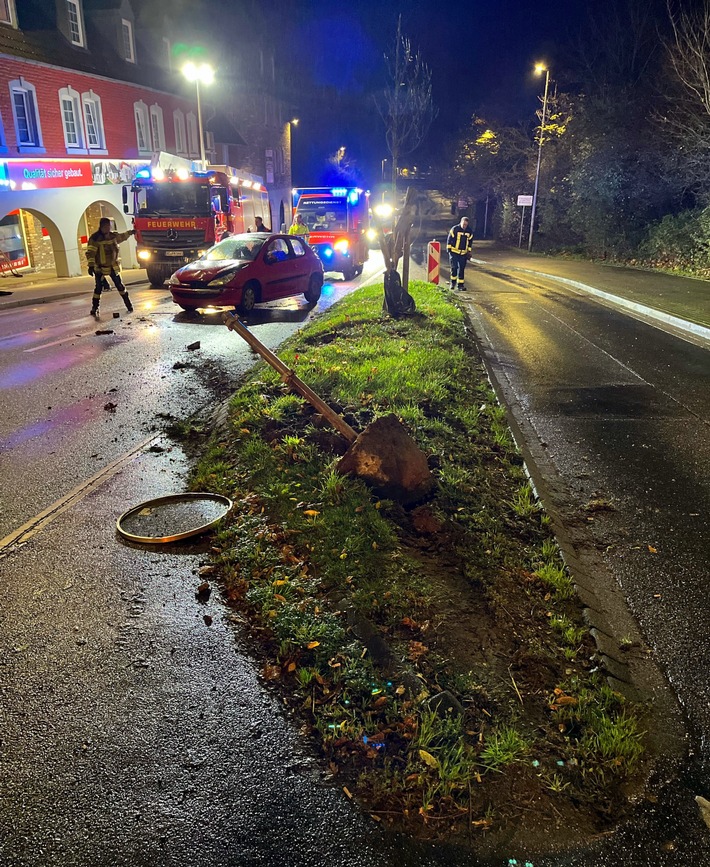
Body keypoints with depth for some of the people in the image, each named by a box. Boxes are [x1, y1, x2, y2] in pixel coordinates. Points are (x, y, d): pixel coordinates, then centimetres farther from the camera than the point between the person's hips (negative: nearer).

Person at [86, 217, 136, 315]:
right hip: (100, 267, -4)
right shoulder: (95, 238, -17)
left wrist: (130, 232, 36)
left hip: (113, 266, 4)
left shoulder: (113, 236, 1)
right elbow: (90, 253, -21)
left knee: (120, 285, 7)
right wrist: (91, 266, -29)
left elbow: (121, 236, 26)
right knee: (98, 288, -4)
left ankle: (128, 305, 18)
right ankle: (94, 308, 6)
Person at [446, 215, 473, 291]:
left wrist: (469, 251, 12)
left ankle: (460, 285, 5)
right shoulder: (455, 229, -8)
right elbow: (449, 239, -3)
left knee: (461, 269, 1)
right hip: (454, 252, -3)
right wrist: (449, 249, -6)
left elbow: (470, 241, 14)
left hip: (463, 253, 3)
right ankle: (453, 282, 16)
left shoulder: (469, 231, 3)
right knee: (454, 267, -4)